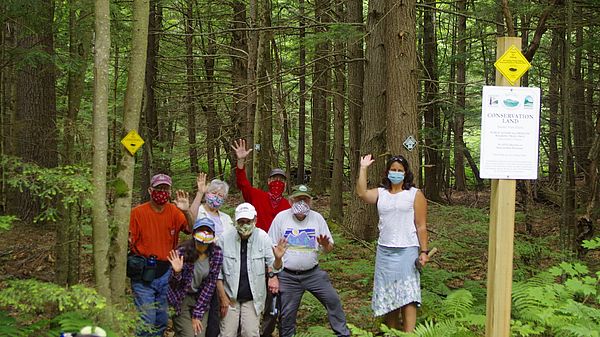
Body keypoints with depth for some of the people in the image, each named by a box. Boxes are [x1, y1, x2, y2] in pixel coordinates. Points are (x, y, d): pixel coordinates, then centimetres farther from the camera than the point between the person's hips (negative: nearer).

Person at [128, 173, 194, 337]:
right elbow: (128, 242, -7)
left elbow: (191, 230, -8)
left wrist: (186, 212, -24)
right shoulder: (137, 212, -7)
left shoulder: (174, 211, 3)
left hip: (165, 273, 4)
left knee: (162, 322, 12)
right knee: (146, 322, -9)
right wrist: (127, 243, -30)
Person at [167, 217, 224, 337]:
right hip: (181, 299, -3)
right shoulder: (183, 252, -19)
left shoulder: (216, 253, -12)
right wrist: (177, 272, -35)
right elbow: (173, 285, -13)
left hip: (202, 299, 3)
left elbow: (210, 284, -9)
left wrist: (197, 314, -10)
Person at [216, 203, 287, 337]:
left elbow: (274, 268, -2)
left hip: (253, 298, 0)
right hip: (230, 297, 0)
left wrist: (278, 258, -26)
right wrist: (222, 297, -3)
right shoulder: (225, 238, -10)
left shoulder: (262, 238, -7)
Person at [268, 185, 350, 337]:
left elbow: (329, 249, 3)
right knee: (286, 314, 3)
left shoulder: (317, 218, 0)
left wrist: (325, 244, -22)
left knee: (333, 301, -2)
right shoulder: (281, 218, -5)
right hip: (287, 276, -1)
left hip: (313, 273, 2)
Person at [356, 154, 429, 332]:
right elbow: (361, 193, -12)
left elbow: (421, 227, -1)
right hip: (384, 251, 4)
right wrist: (363, 168, -11)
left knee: (407, 295, -11)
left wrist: (424, 251, -7)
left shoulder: (415, 195, 0)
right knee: (388, 295, 8)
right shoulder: (380, 193, 8)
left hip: (407, 251, -4)